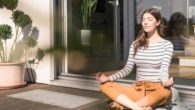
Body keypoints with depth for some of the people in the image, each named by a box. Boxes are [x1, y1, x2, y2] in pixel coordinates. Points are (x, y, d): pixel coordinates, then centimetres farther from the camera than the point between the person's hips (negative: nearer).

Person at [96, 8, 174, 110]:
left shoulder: (166, 45, -1)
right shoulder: (136, 44, 10)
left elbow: (164, 69, -12)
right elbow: (128, 68, 3)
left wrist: (166, 82, -36)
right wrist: (109, 78, -14)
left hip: (157, 90, -3)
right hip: (138, 89, 4)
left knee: (165, 92, -41)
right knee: (104, 85, -19)